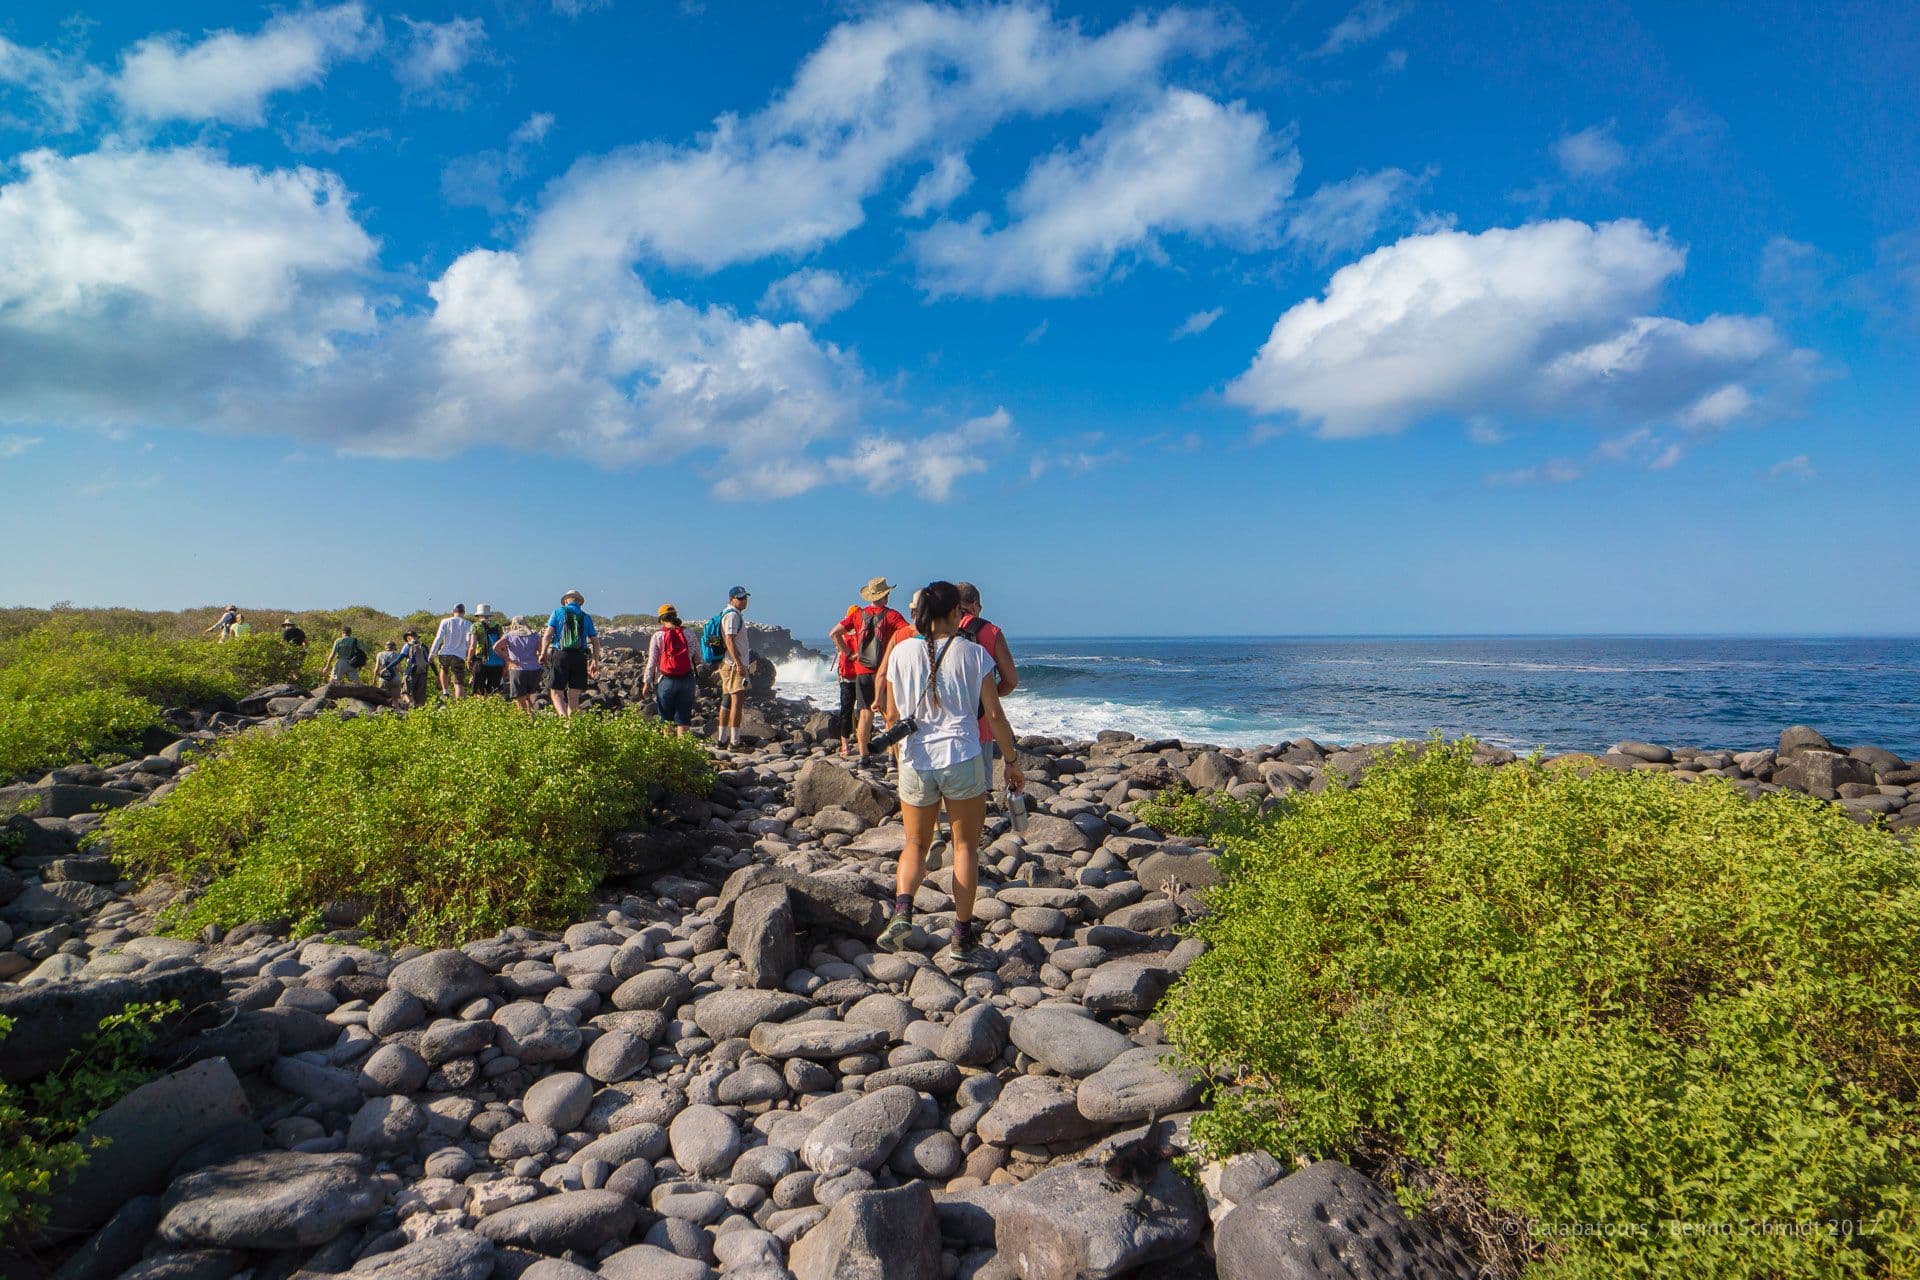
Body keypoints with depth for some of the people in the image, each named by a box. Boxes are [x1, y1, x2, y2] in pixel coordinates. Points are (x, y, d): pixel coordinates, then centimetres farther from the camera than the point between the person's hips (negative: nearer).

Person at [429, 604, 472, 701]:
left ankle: (445, 692, 20)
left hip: (445, 654, 1)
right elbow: (469, 641, -6)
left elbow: (438, 638, 0)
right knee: (459, 683, -2)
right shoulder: (468, 624, 5)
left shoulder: (446, 621, 6)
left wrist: (432, 653, 3)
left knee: (443, 670, 32)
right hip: (459, 656, -1)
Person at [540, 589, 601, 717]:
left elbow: (548, 634, -5)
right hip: (580, 658, 2)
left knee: (557, 694, 1)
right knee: (573, 697, 9)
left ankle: (563, 718, -23)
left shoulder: (558, 612, 7)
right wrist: (595, 661, 17)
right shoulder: (586, 617, 12)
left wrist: (543, 653, -3)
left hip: (560, 655, -2)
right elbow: (595, 641, 10)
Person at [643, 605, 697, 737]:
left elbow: (652, 661, -3)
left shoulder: (658, 635, -2)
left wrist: (647, 681, 4)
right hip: (686, 681, 1)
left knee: (666, 718, 11)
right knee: (683, 717, 5)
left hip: (665, 681, -1)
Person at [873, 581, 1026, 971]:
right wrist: (1012, 761, 9)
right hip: (962, 759, -2)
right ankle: (962, 942, 12)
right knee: (965, 846, 10)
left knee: (915, 843, 19)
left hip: (915, 761, 2)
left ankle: (902, 910, -6)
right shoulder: (973, 653, -3)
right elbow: (995, 715, -3)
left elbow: (891, 714, 6)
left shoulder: (902, 651, 2)